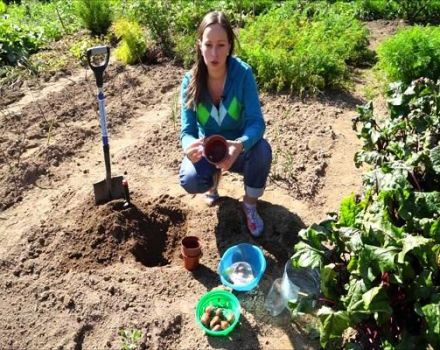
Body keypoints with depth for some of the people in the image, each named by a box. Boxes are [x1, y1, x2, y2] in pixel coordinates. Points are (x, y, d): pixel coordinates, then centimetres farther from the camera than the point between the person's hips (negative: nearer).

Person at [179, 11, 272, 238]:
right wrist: (190, 146, -45)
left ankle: (250, 205, -5)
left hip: (238, 148, 0)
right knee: (190, 181, -29)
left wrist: (240, 145, -50)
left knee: (262, 150, -34)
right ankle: (214, 178, 11)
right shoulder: (190, 80, -18)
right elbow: (187, 130, -20)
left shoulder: (242, 73, -23)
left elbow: (256, 122, -28)